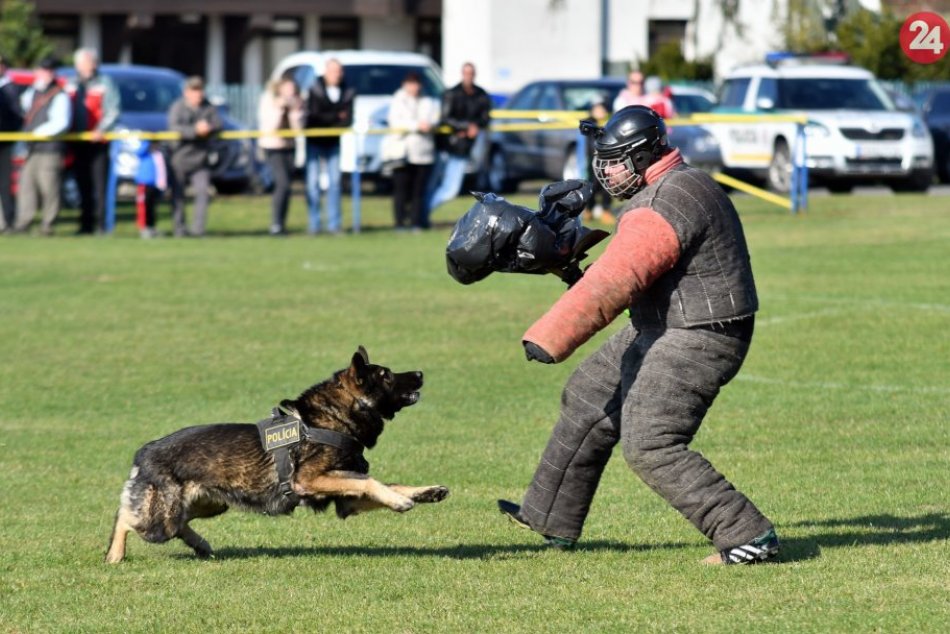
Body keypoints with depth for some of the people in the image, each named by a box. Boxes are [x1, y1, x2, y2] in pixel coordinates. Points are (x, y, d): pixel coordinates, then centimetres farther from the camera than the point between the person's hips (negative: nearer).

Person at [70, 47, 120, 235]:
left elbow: (112, 112, -8)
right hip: (77, 141, 5)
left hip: (98, 141, -5)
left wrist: (101, 129, -21)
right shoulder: (72, 86, 17)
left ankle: (100, 224, -11)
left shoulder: (105, 84, 0)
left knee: (99, 185, -10)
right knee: (83, 186, 7)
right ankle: (86, 224, 11)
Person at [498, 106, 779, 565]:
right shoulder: (686, 185, 11)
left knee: (651, 447, -13)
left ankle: (749, 538, -12)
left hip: (694, 342, -11)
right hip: (662, 331, 11)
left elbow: (612, 282, -33)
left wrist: (547, 339, -36)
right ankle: (550, 519, 29)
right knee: (589, 400, 19)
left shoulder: (664, 207, -24)